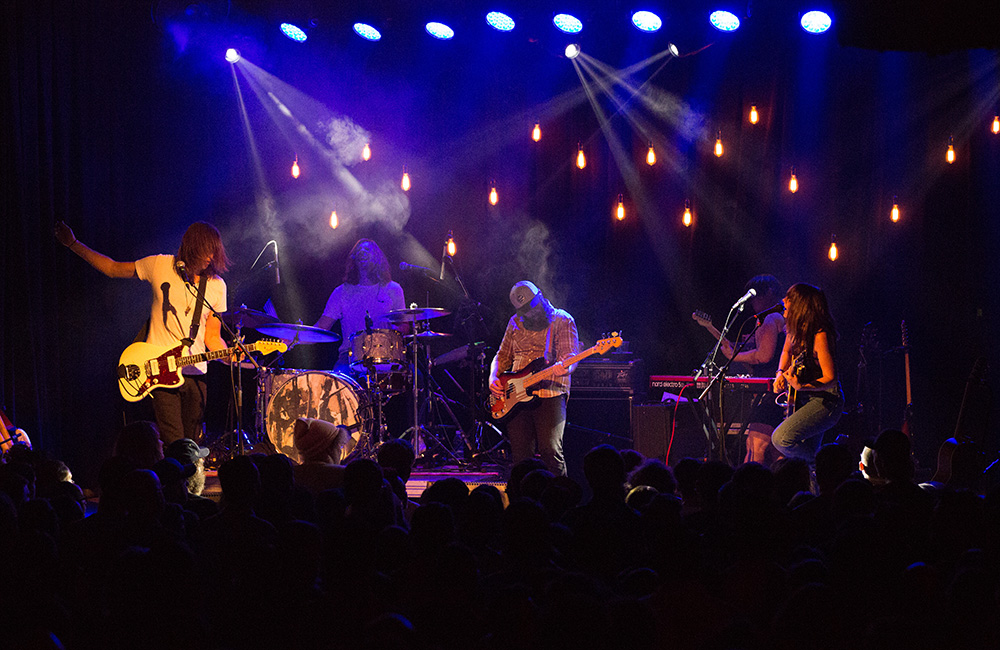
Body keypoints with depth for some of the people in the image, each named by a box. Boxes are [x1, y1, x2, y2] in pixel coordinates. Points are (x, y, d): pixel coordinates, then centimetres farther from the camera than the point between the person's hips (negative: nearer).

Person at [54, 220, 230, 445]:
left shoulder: (217, 286, 6)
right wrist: (73, 244, 11)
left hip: (195, 374, 3)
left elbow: (212, 337, 7)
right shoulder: (161, 266, 0)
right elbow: (112, 269, 11)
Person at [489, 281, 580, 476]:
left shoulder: (562, 321, 1)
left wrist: (563, 367, -34)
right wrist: (493, 378, 4)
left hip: (550, 393, -5)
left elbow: (570, 356, -11)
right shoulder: (515, 322, 16)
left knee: (550, 451, -16)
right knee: (520, 454, 1)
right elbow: (502, 356, 23)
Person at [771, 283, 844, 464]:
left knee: (781, 438, -23)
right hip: (804, 401, 9)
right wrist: (781, 373, 5)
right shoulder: (794, 328, 3)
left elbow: (830, 379, -24)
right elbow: (787, 352, 24)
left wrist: (801, 387, -39)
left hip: (825, 402, -9)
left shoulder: (820, 335, -22)